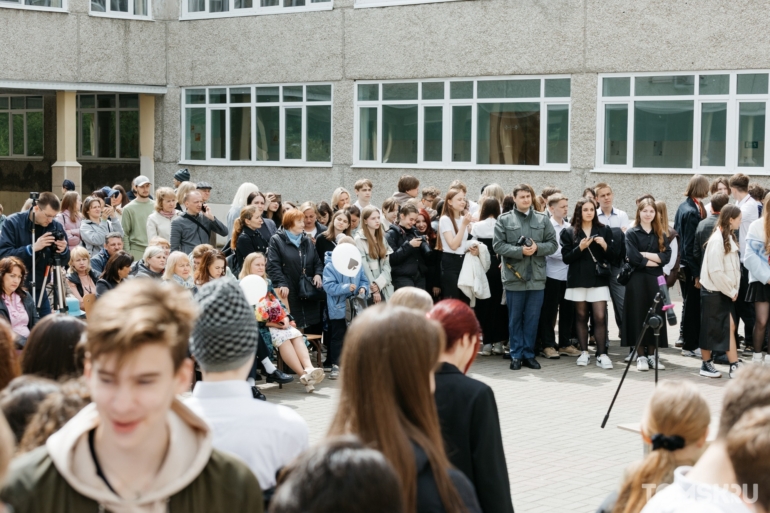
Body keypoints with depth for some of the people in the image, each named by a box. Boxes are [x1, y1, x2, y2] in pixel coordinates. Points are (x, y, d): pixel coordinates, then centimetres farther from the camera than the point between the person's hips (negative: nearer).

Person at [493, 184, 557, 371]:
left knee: (532, 318, 7)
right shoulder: (504, 220, 1)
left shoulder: (543, 219, 9)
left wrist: (537, 248, -13)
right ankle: (516, 355, 13)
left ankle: (529, 354, 16)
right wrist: (520, 251, -16)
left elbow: (553, 243, 6)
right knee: (515, 318, 5)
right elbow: (498, 245, -6)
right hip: (514, 277, -2)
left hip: (537, 277, 2)